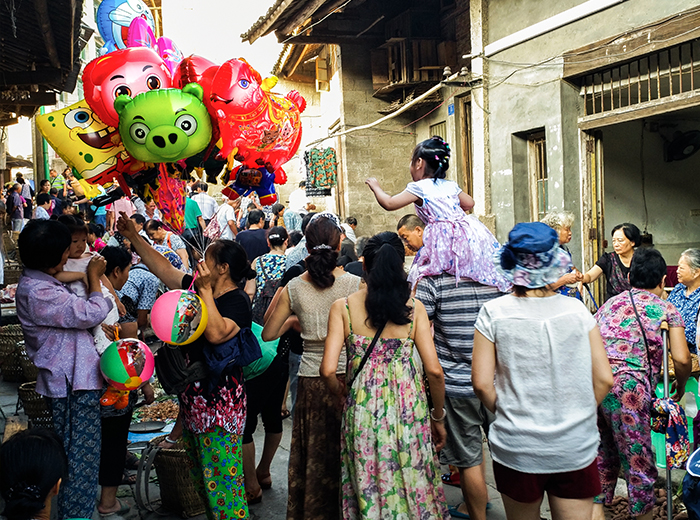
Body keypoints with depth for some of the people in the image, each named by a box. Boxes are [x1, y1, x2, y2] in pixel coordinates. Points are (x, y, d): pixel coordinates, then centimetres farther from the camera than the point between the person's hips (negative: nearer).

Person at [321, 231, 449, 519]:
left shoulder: (343, 307, -5)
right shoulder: (414, 307, -4)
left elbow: (328, 370, -12)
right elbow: (434, 370, -8)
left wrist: (342, 394, 9)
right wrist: (438, 417, 5)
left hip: (362, 408, 0)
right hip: (408, 409, 0)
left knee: (369, 490, 15)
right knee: (414, 485, 16)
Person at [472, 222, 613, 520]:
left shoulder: (493, 313, -9)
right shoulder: (577, 310, -5)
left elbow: (482, 383, -9)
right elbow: (603, 379, -4)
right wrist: (577, 416, 12)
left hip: (516, 448, 0)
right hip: (576, 448, 0)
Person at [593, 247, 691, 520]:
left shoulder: (610, 303, 23)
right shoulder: (666, 309, 10)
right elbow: (681, 359, 1)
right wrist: (681, 384, 20)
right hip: (627, 385, -5)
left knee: (603, 454, 20)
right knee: (638, 459, 8)